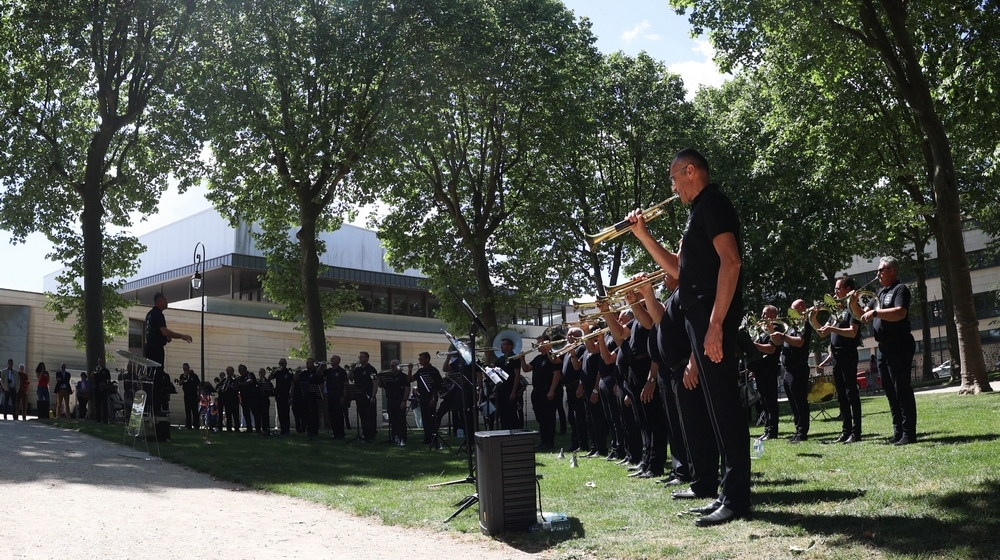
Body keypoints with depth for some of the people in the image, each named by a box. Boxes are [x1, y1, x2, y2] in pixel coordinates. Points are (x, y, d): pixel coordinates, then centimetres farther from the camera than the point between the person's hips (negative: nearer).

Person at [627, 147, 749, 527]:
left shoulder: (712, 202, -8)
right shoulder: (701, 210, 23)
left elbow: (730, 260, -20)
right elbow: (678, 268, 27)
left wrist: (715, 322, -26)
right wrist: (642, 234, 19)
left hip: (712, 316, -11)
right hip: (701, 316, 11)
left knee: (723, 402, -9)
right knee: (719, 403, 11)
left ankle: (737, 499, -6)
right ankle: (731, 493, 18)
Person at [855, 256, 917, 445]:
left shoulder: (900, 289, -7)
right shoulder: (880, 293, 19)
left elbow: (900, 313, -24)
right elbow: (862, 315, 19)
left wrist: (875, 312, -27)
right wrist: (854, 303, 1)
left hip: (898, 346, -9)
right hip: (884, 348, 9)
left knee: (902, 390, -8)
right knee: (890, 391, 11)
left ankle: (908, 433, -6)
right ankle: (898, 431, 17)